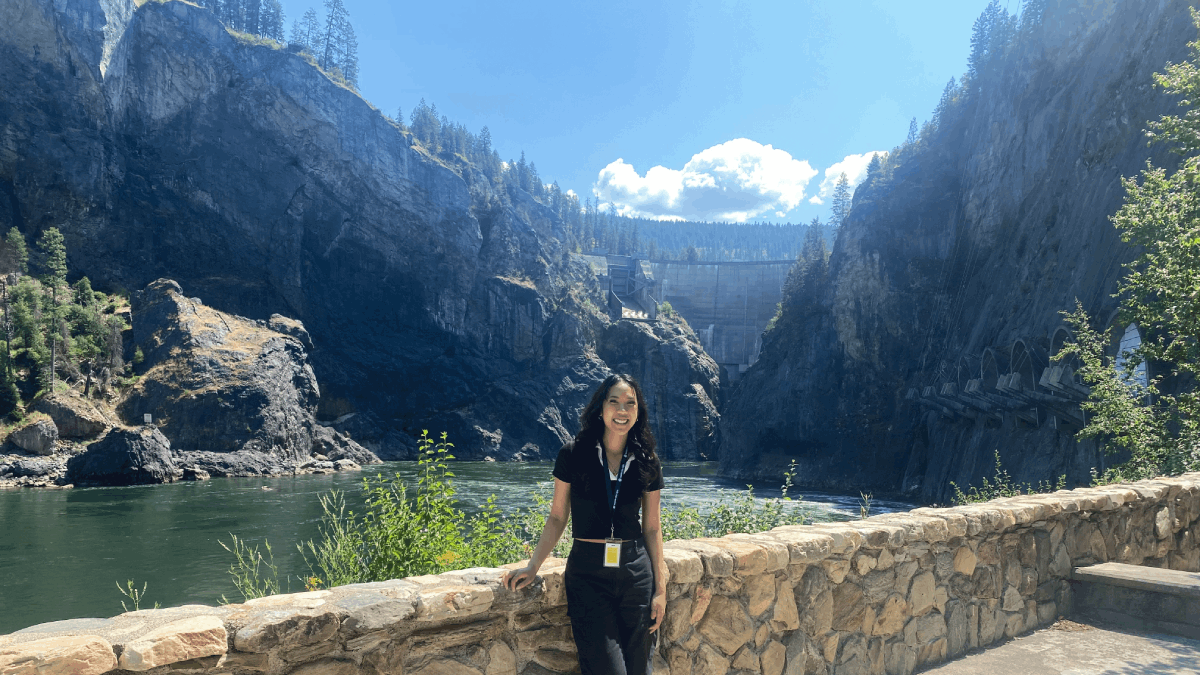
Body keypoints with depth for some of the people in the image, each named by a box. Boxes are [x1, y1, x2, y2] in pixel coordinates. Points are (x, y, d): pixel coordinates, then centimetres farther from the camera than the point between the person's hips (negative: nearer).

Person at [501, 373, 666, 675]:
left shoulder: (647, 463, 2)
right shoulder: (573, 455, -4)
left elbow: (652, 528, 7)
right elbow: (557, 517, 3)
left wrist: (660, 588, 5)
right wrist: (532, 567, -2)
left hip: (636, 573, 2)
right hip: (588, 574, -2)